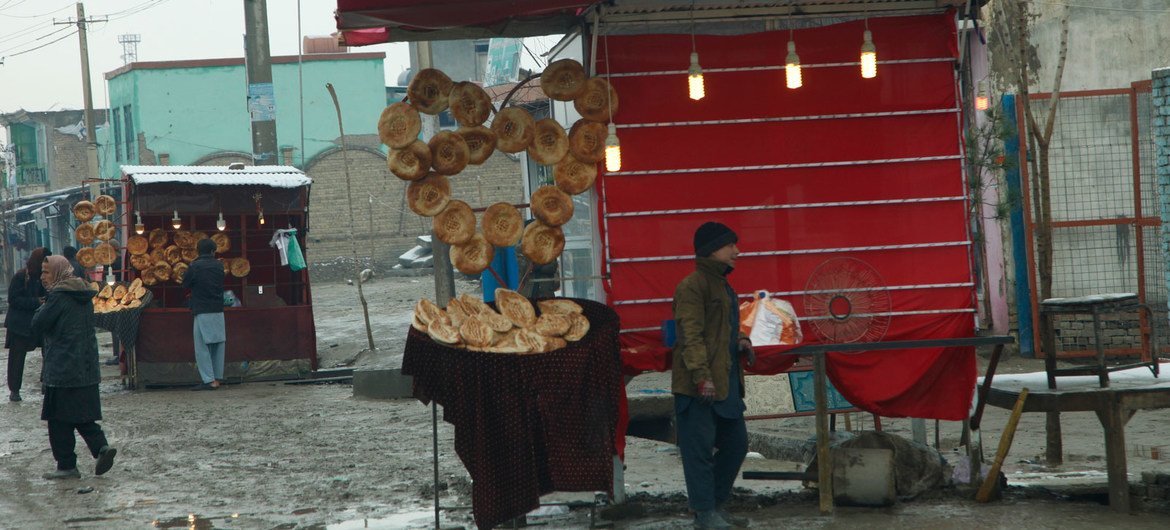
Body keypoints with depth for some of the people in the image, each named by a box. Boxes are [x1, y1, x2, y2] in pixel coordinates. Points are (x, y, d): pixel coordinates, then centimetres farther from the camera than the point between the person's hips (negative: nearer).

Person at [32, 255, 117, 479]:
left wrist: (42, 308, 6)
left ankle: (67, 465, 3)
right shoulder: (84, 296, 12)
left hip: (62, 370, -8)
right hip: (87, 367, 8)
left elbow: (38, 325, -12)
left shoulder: (58, 297, -14)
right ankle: (101, 446, -4)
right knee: (82, 414, 14)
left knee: (59, 419, 1)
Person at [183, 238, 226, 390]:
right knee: (218, 344, 13)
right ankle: (218, 378, 15)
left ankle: (209, 380, -9)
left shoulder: (195, 266, -8)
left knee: (202, 346, -3)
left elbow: (185, 284, 3)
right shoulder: (219, 266, 5)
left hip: (202, 311, -5)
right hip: (218, 309, 5)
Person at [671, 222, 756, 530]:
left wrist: (740, 341, 12)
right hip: (698, 387, -10)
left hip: (726, 383, 10)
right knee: (700, 447, -4)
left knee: (736, 443, 13)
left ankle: (717, 505, 24)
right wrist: (701, 375, -24)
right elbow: (691, 336, -18)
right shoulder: (693, 286, -11)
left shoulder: (723, 286, 20)